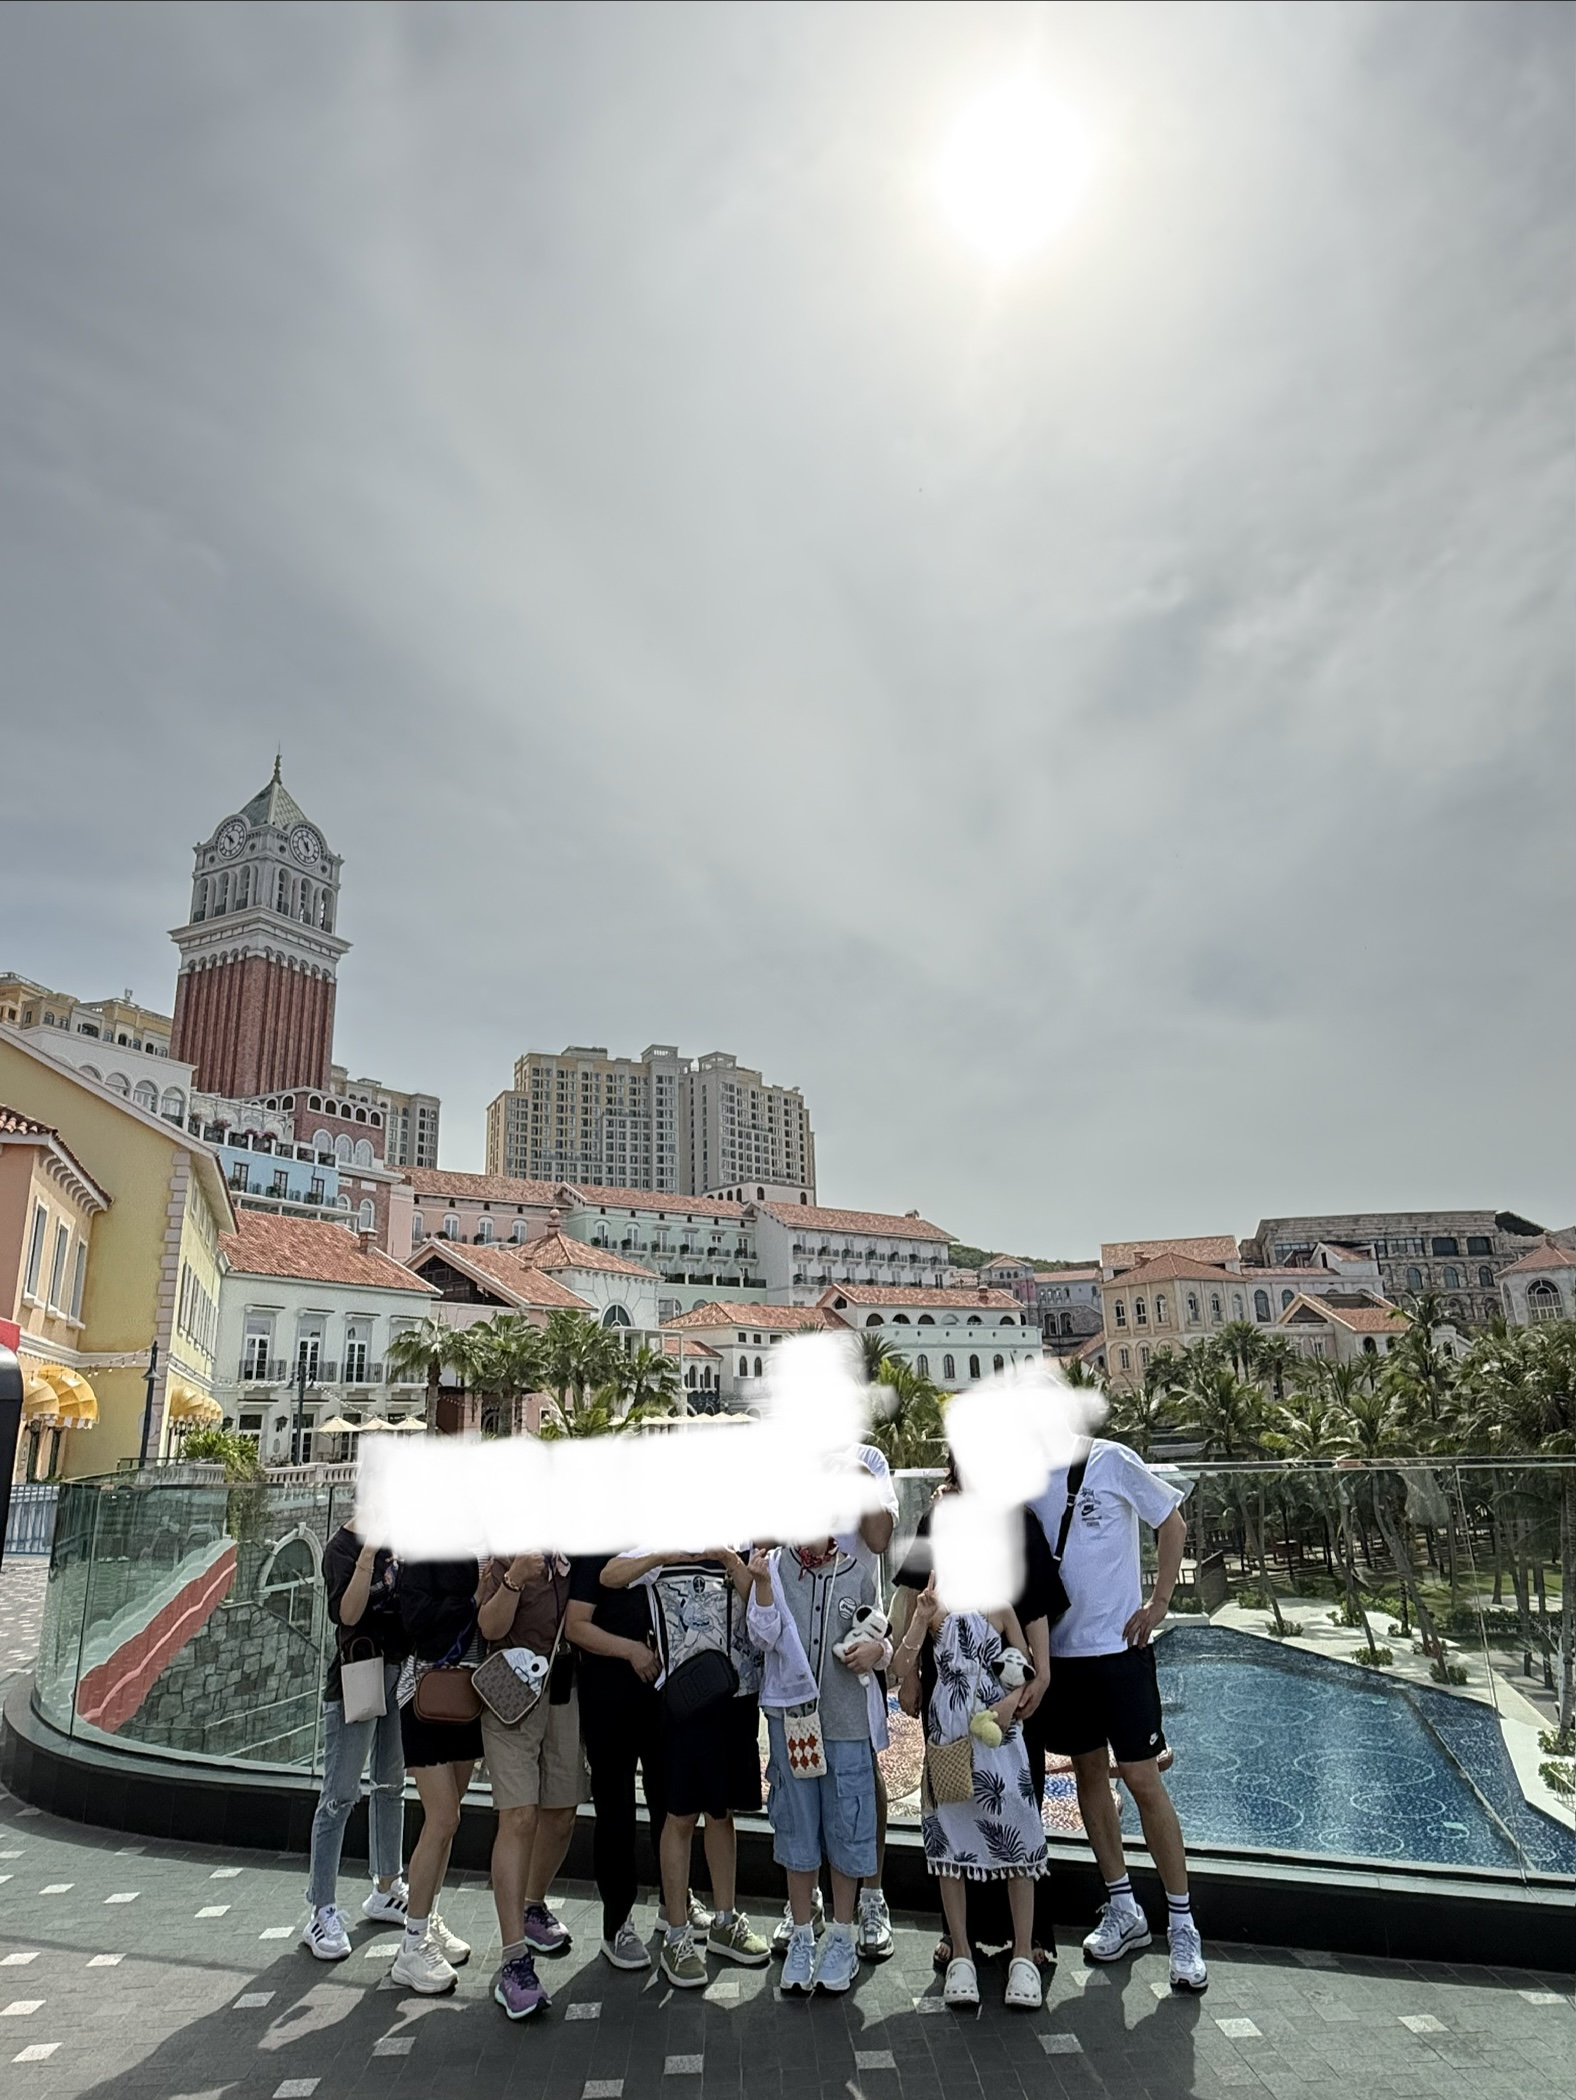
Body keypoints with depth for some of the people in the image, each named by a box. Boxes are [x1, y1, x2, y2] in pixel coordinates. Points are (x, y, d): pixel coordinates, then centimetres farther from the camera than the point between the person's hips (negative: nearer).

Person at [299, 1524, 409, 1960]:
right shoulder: (344, 1546, -12)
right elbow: (346, 1614, -23)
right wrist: (367, 1558, -32)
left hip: (400, 1670, 7)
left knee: (391, 1785, 15)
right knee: (340, 1794, -3)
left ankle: (386, 1891, 28)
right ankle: (321, 1911, 6)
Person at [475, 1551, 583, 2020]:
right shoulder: (504, 1556, -7)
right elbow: (490, 1627, -17)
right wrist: (514, 1579, -33)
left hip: (565, 1694, 5)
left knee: (561, 1816, 14)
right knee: (519, 1819, -10)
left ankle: (534, 1908, 38)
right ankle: (514, 1961, -5)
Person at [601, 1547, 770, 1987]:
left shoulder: (741, 1551, 5)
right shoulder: (663, 1548, -1)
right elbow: (610, 1576, -15)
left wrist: (732, 1563, -19)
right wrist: (663, 1555, -28)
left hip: (740, 1692, 3)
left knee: (722, 1811, 16)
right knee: (682, 1815, 5)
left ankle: (724, 1922, 31)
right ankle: (676, 1938, 20)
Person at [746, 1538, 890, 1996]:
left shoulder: (858, 1576, -2)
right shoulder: (773, 1568, -5)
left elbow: (880, 1640, 10)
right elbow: (764, 1637, -11)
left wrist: (877, 1650, -12)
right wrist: (762, 1584, -25)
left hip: (847, 1722, 1)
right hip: (790, 1715, 0)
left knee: (847, 1826, 9)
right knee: (796, 1826, 12)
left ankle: (842, 1937, 29)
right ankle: (802, 1936, 29)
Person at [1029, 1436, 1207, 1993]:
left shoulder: (1111, 1461, -13)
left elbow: (1172, 1523, -2)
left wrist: (1159, 1601, -6)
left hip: (1119, 1644, -4)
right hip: (1059, 1649, 5)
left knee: (1143, 1779, -1)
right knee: (1089, 1772, 14)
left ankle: (1182, 1925, 16)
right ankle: (1123, 1910, 30)